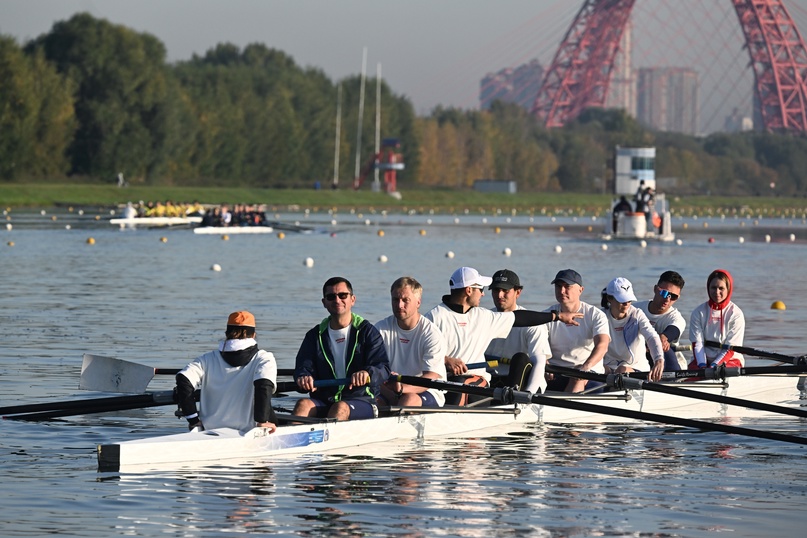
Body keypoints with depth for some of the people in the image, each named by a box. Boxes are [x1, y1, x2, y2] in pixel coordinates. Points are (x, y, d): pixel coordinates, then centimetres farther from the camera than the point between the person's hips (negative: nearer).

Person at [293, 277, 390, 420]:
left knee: (341, 408, -35)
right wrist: (304, 377, -22)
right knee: (303, 404, -28)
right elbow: (303, 366, 5)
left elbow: (383, 369, -6)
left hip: (361, 400, -2)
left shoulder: (367, 332, 5)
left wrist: (367, 373, -31)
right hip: (323, 402, 3)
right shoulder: (315, 335, 16)